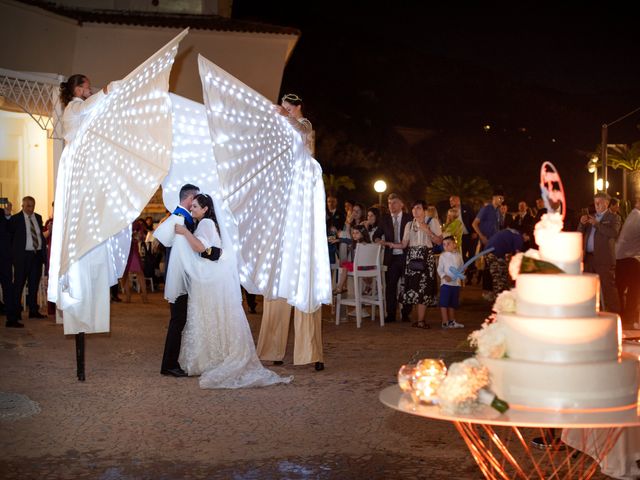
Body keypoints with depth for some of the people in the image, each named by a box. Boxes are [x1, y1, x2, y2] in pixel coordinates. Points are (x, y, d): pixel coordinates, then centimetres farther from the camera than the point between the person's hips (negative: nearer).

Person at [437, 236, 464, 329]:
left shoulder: (458, 255, 8)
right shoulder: (443, 256, -2)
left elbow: (461, 267, 13)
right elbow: (440, 269, -4)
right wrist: (444, 276, -20)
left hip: (456, 282, 4)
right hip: (446, 282, -4)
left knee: (453, 304, 13)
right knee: (444, 303, -6)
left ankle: (452, 321, 22)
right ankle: (445, 322, -4)